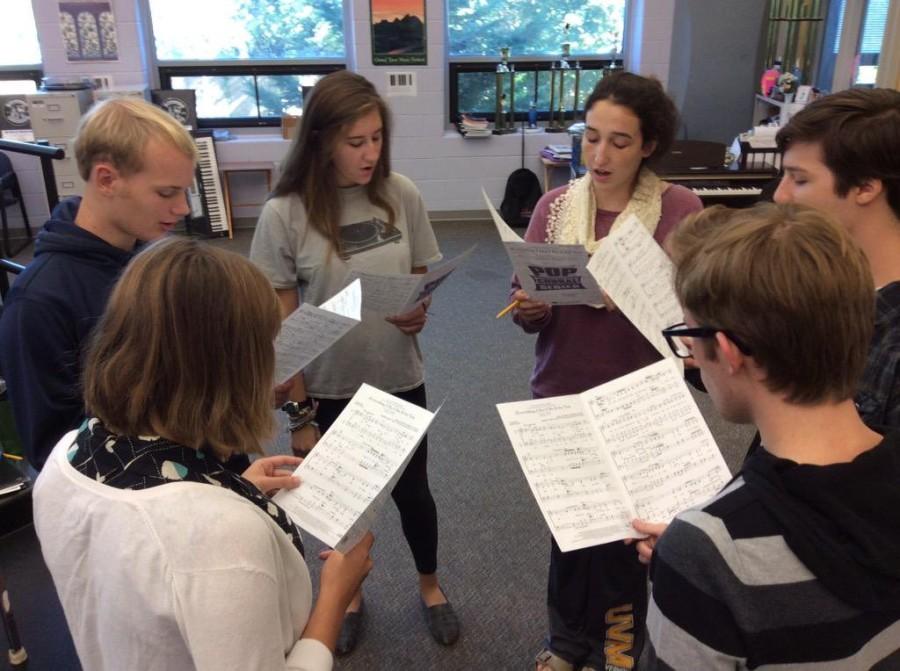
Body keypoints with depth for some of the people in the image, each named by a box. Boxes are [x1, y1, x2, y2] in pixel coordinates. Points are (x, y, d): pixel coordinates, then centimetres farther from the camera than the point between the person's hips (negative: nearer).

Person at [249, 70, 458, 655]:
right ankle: (350, 596, 47)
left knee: (412, 491, 18)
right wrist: (299, 415, -9)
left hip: (400, 382, 2)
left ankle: (431, 586, 46)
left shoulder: (401, 195, -8)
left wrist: (420, 314, -17)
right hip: (329, 391, -1)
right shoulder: (285, 215, -16)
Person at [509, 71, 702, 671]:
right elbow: (526, 312, 3)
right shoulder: (555, 205, 0)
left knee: (624, 532, 11)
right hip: (560, 396, 3)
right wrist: (529, 308, -19)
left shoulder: (680, 209, -9)